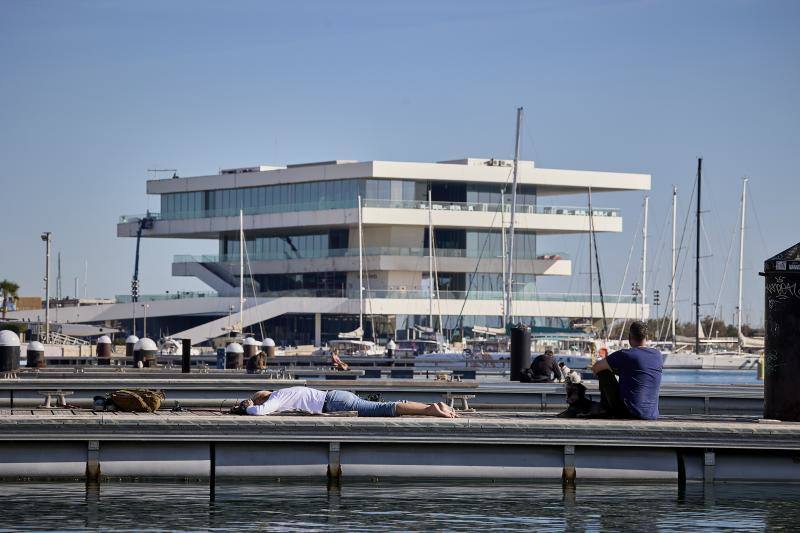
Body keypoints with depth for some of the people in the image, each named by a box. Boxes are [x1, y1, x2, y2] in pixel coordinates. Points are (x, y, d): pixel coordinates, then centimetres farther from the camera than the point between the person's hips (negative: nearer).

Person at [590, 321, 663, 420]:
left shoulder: (624, 355, -9)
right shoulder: (657, 355, 7)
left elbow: (595, 368, 3)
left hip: (627, 412, -6)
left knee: (604, 372, 9)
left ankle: (607, 410, 19)